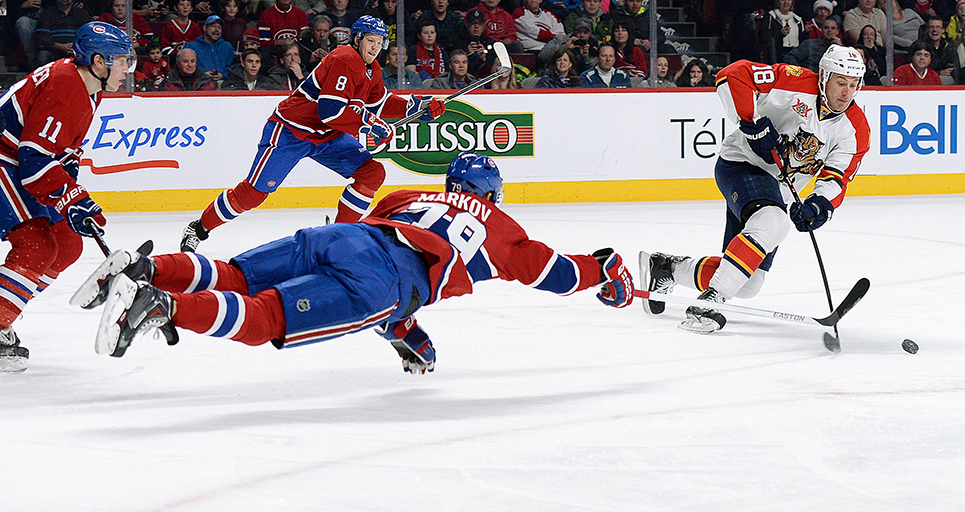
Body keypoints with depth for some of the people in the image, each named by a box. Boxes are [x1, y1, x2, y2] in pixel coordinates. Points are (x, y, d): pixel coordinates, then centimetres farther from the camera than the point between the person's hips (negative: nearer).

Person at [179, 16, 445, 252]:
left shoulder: (371, 70, 8)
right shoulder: (344, 60, -22)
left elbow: (379, 103, 19)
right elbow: (331, 111, -29)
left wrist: (418, 106, 7)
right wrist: (369, 124, -25)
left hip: (328, 136, 9)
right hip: (290, 129, -9)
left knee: (372, 172, -5)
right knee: (254, 191, -13)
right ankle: (199, 229, 3)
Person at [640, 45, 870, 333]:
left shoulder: (856, 129, -2)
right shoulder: (796, 83, -16)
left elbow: (836, 178, -5)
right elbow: (733, 75, -19)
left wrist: (821, 204, -26)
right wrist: (752, 122, -27)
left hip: (776, 191, 7)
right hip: (741, 165, -7)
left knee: (747, 286, 4)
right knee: (772, 223, -38)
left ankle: (665, 268, 25)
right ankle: (708, 302, -37)